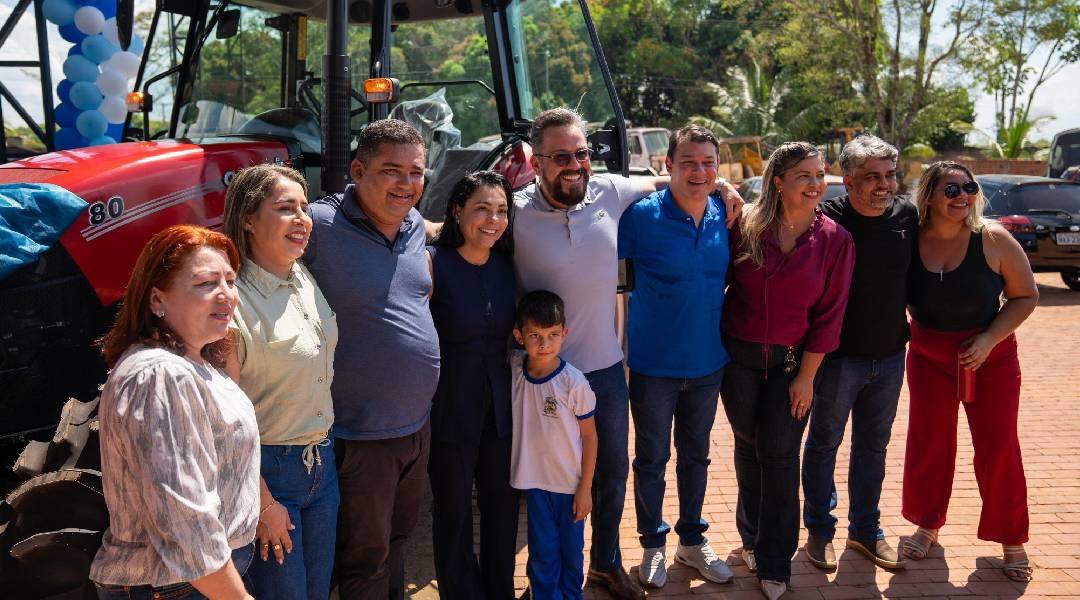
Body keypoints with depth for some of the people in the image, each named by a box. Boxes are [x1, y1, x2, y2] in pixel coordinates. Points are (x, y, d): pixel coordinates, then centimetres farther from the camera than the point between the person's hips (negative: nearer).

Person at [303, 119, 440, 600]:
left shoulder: (414, 225, 3)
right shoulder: (320, 225, -20)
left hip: (417, 423, 7)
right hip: (360, 434, -7)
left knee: (397, 538, 25)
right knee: (365, 560, 10)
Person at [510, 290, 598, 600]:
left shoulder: (574, 382, -19)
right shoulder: (514, 367, -10)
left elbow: (589, 435, -9)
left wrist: (585, 487, -7)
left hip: (571, 482, -2)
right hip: (534, 480, 2)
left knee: (572, 551, 16)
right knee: (543, 554, 11)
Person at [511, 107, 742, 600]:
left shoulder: (611, 192, -4)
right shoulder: (516, 213, -15)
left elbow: (659, 182, 15)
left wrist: (719, 184, 6)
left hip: (606, 366, 4)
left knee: (613, 473, 19)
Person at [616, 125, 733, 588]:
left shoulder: (725, 216, -2)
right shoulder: (642, 216, -15)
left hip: (707, 363, 4)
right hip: (654, 364, -4)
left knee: (696, 455, 19)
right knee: (652, 458, 12)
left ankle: (692, 540, 38)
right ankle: (653, 544, 31)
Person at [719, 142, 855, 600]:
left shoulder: (835, 241, -7)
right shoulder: (747, 228, -7)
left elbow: (828, 316, -6)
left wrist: (806, 376, -6)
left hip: (792, 361, -1)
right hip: (739, 356, 1)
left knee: (779, 457, 2)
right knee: (748, 448, 14)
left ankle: (774, 561, 17)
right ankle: (751, 536, 35)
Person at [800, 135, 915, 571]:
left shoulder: (907, 216, -1)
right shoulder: (827, 220, -16)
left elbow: (914, 277, 12)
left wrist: (908, 329, 12)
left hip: (890, 355, 5)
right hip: (839, 355, -5)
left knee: (873, 446, 16)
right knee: (824, 441, 10)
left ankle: (865, 529, 32)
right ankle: (819, 530, 26)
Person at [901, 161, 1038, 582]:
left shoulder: (993, 240, -15)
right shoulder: (909, 242, -10)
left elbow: (1026, 296, -7)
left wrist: (990, 339, -17)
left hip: (991, 357, -2)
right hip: (928, 356, 2)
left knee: (998, 447, 1)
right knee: (927, 442, 8)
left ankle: (1010, 539, 19)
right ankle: (928, 525, 28)